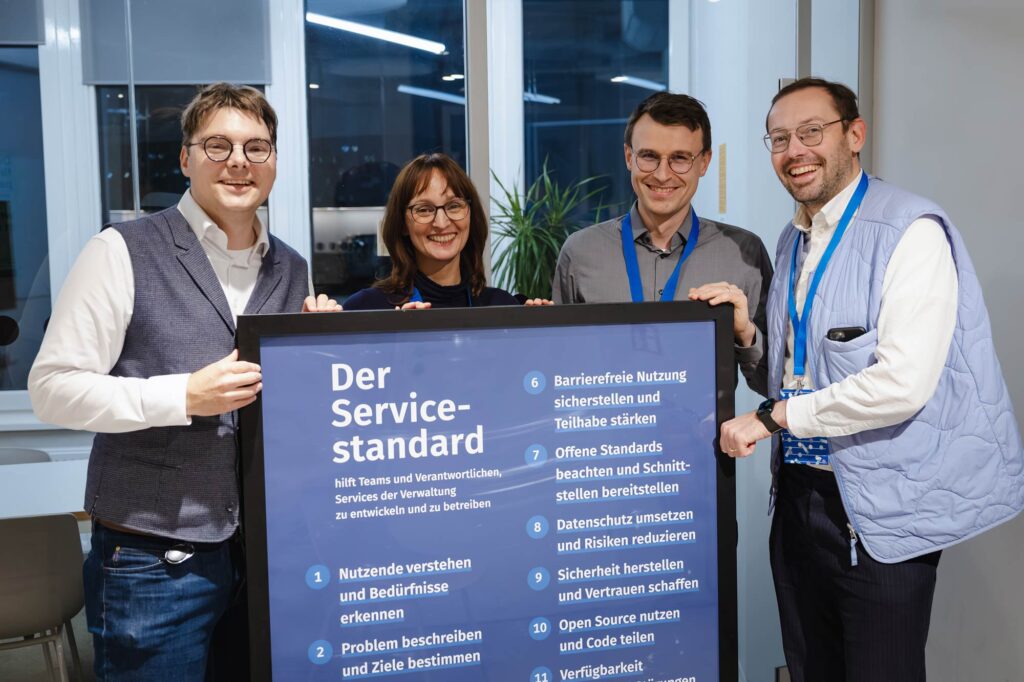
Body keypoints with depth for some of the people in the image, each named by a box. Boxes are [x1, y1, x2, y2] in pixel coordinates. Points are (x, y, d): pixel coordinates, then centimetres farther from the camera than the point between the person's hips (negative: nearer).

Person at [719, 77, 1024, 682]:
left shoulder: (912, 232, -14)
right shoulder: (793, 242, 12)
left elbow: (902, 383, -24)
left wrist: (771, 418, -17)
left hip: (882, 512, -7)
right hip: (800, 494, 7)